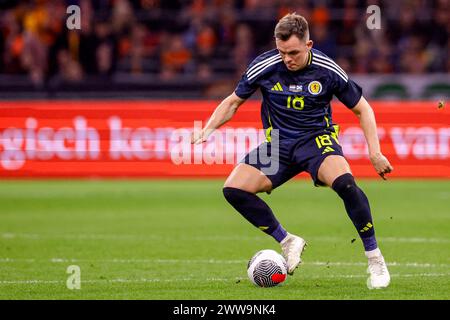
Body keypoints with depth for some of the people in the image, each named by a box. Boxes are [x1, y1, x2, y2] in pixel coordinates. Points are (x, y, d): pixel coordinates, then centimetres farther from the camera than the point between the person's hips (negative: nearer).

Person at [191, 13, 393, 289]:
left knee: (345, 182, -34)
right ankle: (288, 242, 3)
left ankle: (375, 259, -19)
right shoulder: (265, 66, -8)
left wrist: (375, 153, -6)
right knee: (234, 189, -16)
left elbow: (362, 108, 2)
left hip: (317, 140, -3)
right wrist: (207, 130, -9)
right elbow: (233, 102, 7)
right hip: (278, 143, 3)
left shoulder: (327, 70, -11)